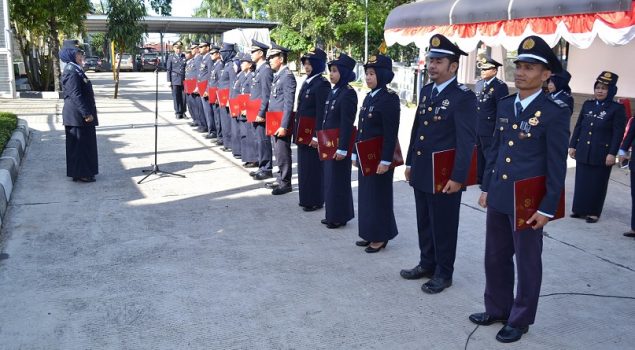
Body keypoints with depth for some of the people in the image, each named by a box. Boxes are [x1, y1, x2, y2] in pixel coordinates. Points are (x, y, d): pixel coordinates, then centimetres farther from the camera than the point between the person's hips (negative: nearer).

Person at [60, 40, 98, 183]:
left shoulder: (76, 70, 15)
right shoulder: (71, 72, -16)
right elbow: (75, 95, -22)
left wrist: (87, 112, 21)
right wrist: (86, 113, -23)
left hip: (78, 115, 10)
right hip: (77, 115, -10)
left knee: (85, 143, 14)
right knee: (80, 144, -3)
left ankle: (81, 172, 22)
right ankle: (80, 174, 4)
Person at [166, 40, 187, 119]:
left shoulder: (185, 57, 8)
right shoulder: (171, 57, 5)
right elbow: (168, 69, 4)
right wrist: (169, 81, -2)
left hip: (184, 80, 1)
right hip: (175, 80, -1)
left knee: (183, 96, 2)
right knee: (176, 97, 1)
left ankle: (183, 112, 14)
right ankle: (178, 113, 8)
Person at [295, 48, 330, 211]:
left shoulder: (322, 84, -15)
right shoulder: (307, 82, 12)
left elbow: (322, 112, -19)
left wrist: (317, 135, -21)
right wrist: (298, 130, 17)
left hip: (313, 133, -9)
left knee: (313, 167, 0)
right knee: (304, 165, 16)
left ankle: (315, 201, 11)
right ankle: (306, 198, 27)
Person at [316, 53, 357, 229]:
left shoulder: (348, 93, -16)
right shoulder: (333, 91, 10)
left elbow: (347, 123, -19)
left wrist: (342, 148, -21)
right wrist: (318, 136, 14)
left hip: (339, 144, -9)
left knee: (338, 180, 1)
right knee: (329, 178, 15)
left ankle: (339, 217, 14)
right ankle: (332, 214, 27)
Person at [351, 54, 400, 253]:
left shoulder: (389, 98, -15)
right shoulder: (368, 97, 11)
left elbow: (391, 133, -19)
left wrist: (385, 160, -22)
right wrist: (356, 154, 15)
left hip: (379, 157, -9)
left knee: (378, 196, 1)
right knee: (365, 194, 14)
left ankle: (380, 237, 13)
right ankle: (370, 233, 25)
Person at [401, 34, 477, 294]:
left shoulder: (464, 97, -14)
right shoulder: (426, 91, 10)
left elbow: (467, 141, -17)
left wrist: (458, 177, -20)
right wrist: (410, 163, 16)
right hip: (421, 173, 7)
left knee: (443, 226, 6)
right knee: (424, 222, 18)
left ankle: (443, 273, 21)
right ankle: (427, 264, 34)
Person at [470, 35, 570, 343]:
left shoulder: (555, 112, -12)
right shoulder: (504, 105, 7)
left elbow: (557, 165, -12)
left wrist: (547, 208, -13)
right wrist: (486, 187, 13)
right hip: (498, 197, 6)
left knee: (527, 263, 10)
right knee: (495, 258, 17)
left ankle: (520, 320, 26)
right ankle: (497, 309, 35)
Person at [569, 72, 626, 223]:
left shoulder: (617, 108, -5)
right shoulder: (588, 104, 8)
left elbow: (618, 133, -8)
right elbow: (578, 126, 11)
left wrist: (612, 153, -14)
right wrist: (572, 145, 7)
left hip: (602, 154, -4)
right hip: (583, 151, 4)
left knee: (597, 184, 4)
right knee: (581, 181, 9)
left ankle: (593, 212, 14)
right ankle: (579, 209, 20)